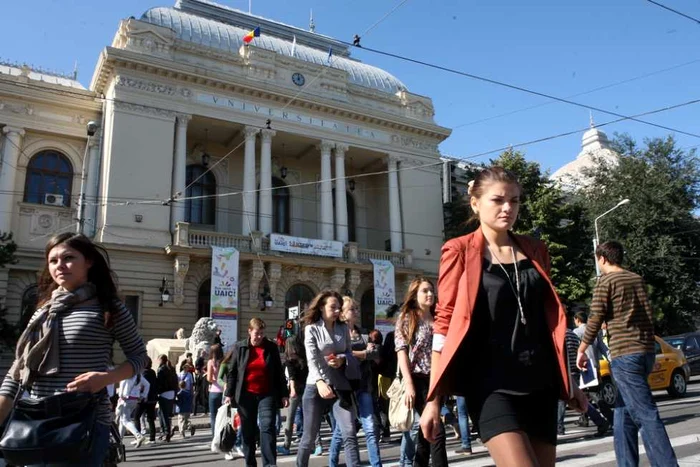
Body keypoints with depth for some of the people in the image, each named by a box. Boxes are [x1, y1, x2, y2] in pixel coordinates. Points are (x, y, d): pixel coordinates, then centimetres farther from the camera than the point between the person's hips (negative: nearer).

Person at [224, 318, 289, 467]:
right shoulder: (239, 347, 2)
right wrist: (229, 394, -1)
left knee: (267, 428, -12)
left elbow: (279, 372, 5)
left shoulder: (272, 347, 2)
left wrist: (284, 394, 2)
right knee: (248, 431, 9)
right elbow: (232, 372, 4)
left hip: (267, 395, -1)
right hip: (245, 395, 1)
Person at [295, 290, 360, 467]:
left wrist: (342, 359, -10)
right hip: (316, 387, -3)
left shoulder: (343, 328, 9)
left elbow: (350, 354, 15)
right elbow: (312, 359, -14)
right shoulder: (311, 328, -3)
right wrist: (320, 382, -31)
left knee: (350, 434, -10)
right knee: (309, 436, 7)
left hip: (340, 387, 3)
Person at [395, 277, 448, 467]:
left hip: (437, 380, 5)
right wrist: (409, 384, -15)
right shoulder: (406, 318, 1)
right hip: (419, 380, -5)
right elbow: (401, 352, -7)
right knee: (436, 430, -13)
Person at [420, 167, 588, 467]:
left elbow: (550, 319, 18)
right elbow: (445, 322, -4)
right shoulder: (459, 251, -1)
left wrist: (567, 381, 19)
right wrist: (433, 400, -8)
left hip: (539, 382, 5)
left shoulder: (535, 250, 12)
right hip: (491, 383, -5)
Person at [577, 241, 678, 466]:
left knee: (645, 414, -9)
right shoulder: (638, 279, 15)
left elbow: (595, 319, -9)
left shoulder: (605, 281, -5)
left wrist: (581, 350, -1)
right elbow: (648, 315, 20)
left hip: (624, 354, -7)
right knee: (624, 412, 15)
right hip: (646, 351, 7)